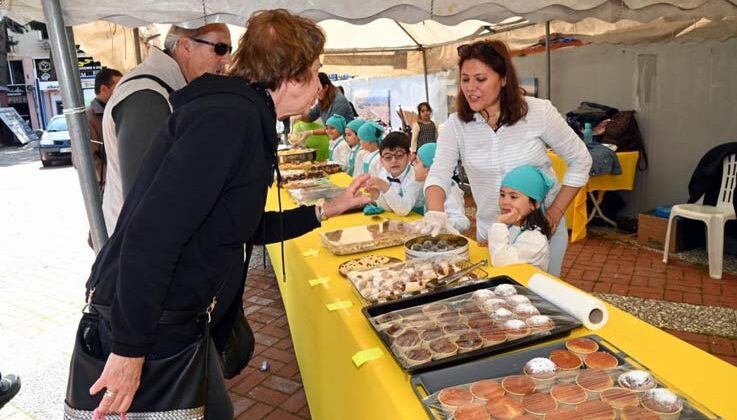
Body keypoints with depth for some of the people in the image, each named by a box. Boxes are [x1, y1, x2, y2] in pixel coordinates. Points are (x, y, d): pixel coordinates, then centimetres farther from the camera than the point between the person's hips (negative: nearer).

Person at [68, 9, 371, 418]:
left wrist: (324, 211, 17)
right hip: (148, 329, -9)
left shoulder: (242, 117, 10)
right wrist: (129, 350, -23)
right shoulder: (230, 116, -22)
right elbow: (151, 236, -29)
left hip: (174, 319, 9)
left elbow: (244, 229, 18)